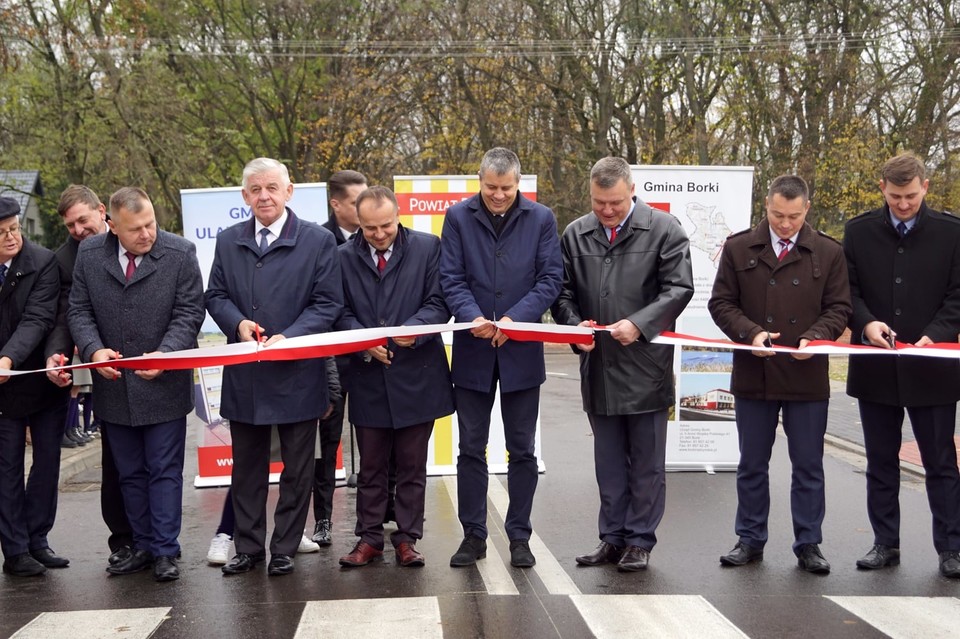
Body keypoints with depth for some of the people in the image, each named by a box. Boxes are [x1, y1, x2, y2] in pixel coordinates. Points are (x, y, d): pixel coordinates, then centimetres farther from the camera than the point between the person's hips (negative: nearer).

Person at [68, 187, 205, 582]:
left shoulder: (180, 253, -9)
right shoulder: (89, 254, -1)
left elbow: (189, 313, -9)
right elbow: (79, 311, 3)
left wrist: (164, 354, -22)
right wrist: (93, 349, -16)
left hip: (164, 385, -3)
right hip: (113, 385, 4)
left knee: (165, 471, 2)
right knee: (130, 473, 13)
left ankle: (165, 551, 10)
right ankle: (143, 546, 24)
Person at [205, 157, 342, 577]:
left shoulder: (318, 241, -3)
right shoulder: (228, 242, 9)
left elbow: (327, 303, -6)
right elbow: (215, 296, 11)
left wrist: (288, 336, -19)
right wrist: (237, 323, -11)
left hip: (297, 373, -3)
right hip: (244, 374, 3)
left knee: (296, 469, 7)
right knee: (247, 466, 12)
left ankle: (285, 549, 20)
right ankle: (248, 547, 24)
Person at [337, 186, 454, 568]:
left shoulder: (427, 248, 0)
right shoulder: (344, 257, 4)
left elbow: (438, 303, -4)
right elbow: (341, 312, 3)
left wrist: (414, 328, -22)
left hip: (416, 375, -1)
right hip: (368, 378, 1)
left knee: (412, 465, 7)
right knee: (371, 465, 10)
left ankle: (407, 538, 17)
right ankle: (369, 538, 20)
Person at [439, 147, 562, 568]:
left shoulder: (541, 219, 1)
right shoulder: (458, 217, 1)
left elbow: (551, 278, -3)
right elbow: (451, 279, -2)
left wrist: (515, 318, -17)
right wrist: (472, 316, -21)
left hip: (521, 350, 0)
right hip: (472, 350, 0)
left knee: (522, 451, 7)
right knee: (471, 449, 7)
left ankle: (519, 537, 18)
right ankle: (473, 535, 17)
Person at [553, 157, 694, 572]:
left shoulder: (664, 230, -2)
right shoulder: (575, 234, 9)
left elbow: (679, 288, -6)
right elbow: (563, 291, 12)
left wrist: (639, 324, -19)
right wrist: (574, 324, -9)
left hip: (645, 365, -3)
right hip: (597, 366, 4)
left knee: (646, 463, 5)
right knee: (608, 462, 12)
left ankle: (640, 541, 15)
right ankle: (613, 537, 21)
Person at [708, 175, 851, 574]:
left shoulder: (829, 253, 2)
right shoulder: (738, 248, 3)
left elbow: (839, 308, 4)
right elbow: (721, 303, 2)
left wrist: (815, 337, -15)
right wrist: (750, 333, -14)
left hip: (808, 377, 0)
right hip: (753, 376, 1)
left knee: (808, 466, 7)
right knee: (752, 465, 11)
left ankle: (808, 544, 18)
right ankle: (750, 540, 23)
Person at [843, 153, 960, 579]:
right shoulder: (859, 231, 5)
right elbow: (847, 291, 4)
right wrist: (865, 323, -14)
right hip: (875, 367, 2)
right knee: (881, 461, 11)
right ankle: (885, 543, 21)